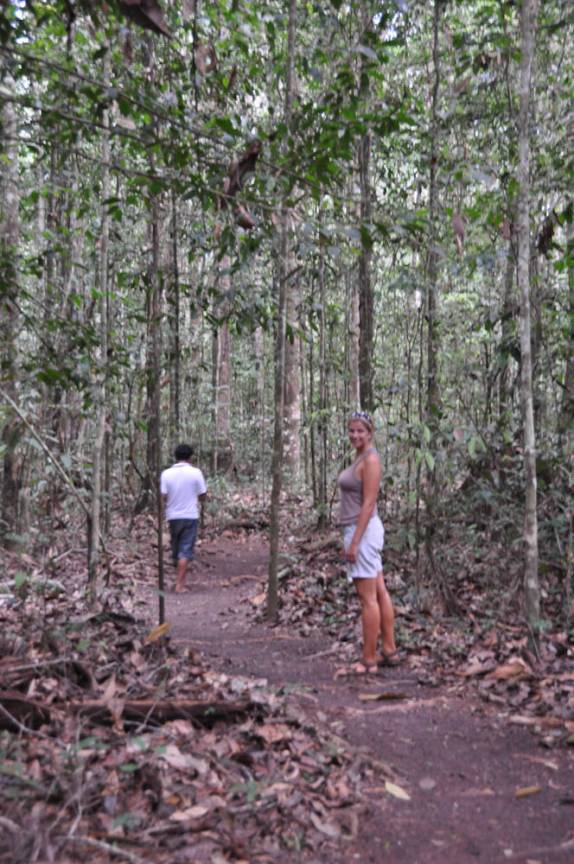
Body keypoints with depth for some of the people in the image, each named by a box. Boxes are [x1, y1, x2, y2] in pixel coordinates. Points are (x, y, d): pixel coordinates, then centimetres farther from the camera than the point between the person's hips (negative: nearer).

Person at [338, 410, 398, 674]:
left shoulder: (370, 459, -15)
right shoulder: (360, 457, 13)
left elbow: (368, 504, -19)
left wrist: (354, 542, -20)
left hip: (362, 530, -10)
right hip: (364, 530, 10)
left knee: (368, 598, -3)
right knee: (380, 593, 13)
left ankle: (369, 660, 6)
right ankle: (390, 651, 22)